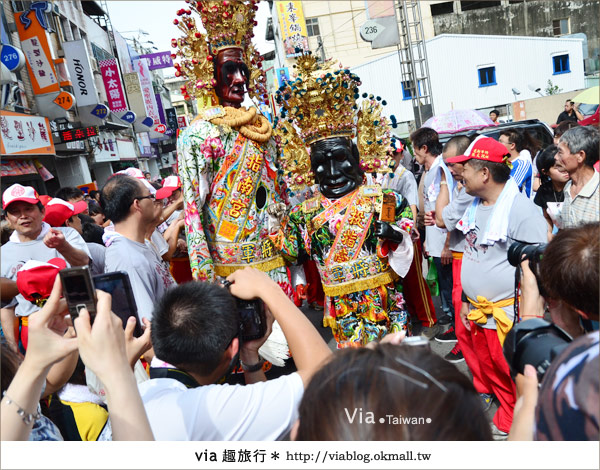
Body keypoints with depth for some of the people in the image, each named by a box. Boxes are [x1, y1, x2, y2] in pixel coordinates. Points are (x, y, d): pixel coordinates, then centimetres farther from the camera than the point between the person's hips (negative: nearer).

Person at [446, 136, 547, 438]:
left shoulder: (522, 210, -17)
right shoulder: (475, 206, 8)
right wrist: (465, 300, 17)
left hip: (509, 316, -8)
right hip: (478, 312, 8)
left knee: (514, 377, 5)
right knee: (491, 372, 19)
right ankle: (506, 421, 38)